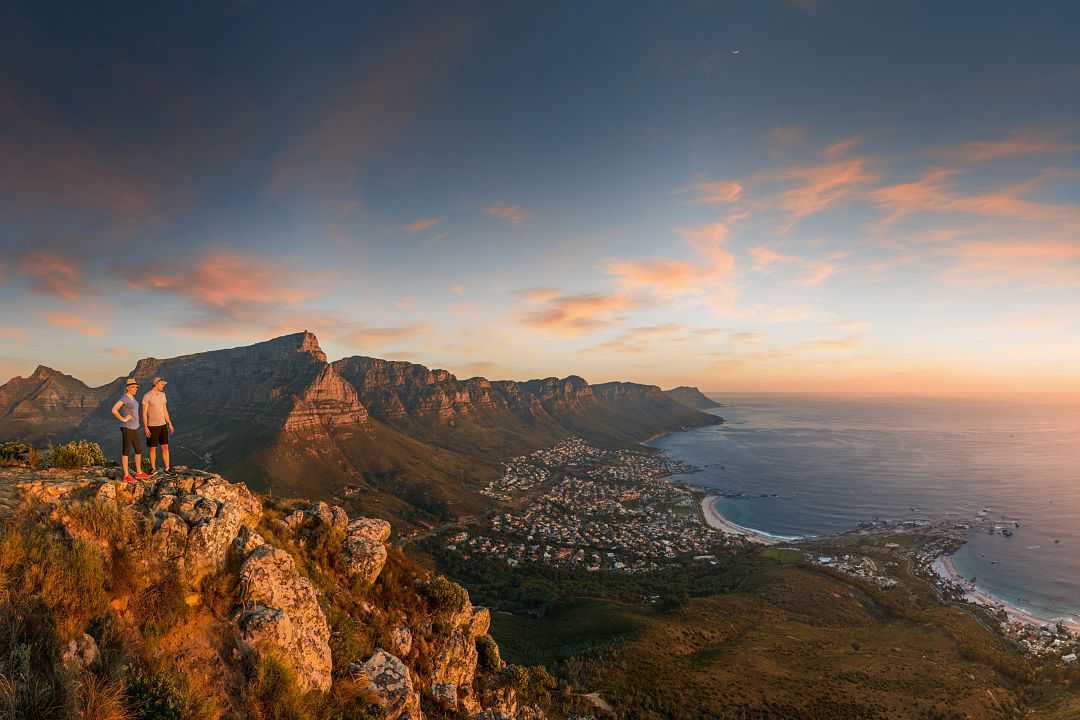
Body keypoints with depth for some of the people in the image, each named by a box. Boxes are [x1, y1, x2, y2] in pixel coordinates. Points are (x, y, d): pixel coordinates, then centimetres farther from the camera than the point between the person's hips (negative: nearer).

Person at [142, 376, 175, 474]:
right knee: (153, 448, 4)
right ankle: (153, 468, 19)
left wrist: (169, 424, 12)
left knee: (165, 447, 2)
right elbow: (144, 413, -13)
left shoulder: (162, 395, 6)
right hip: (152, 426, -5)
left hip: (162, 425, 5)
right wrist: (145, 428, -17)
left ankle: (167, 469, 6)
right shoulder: (147, 396, -13)